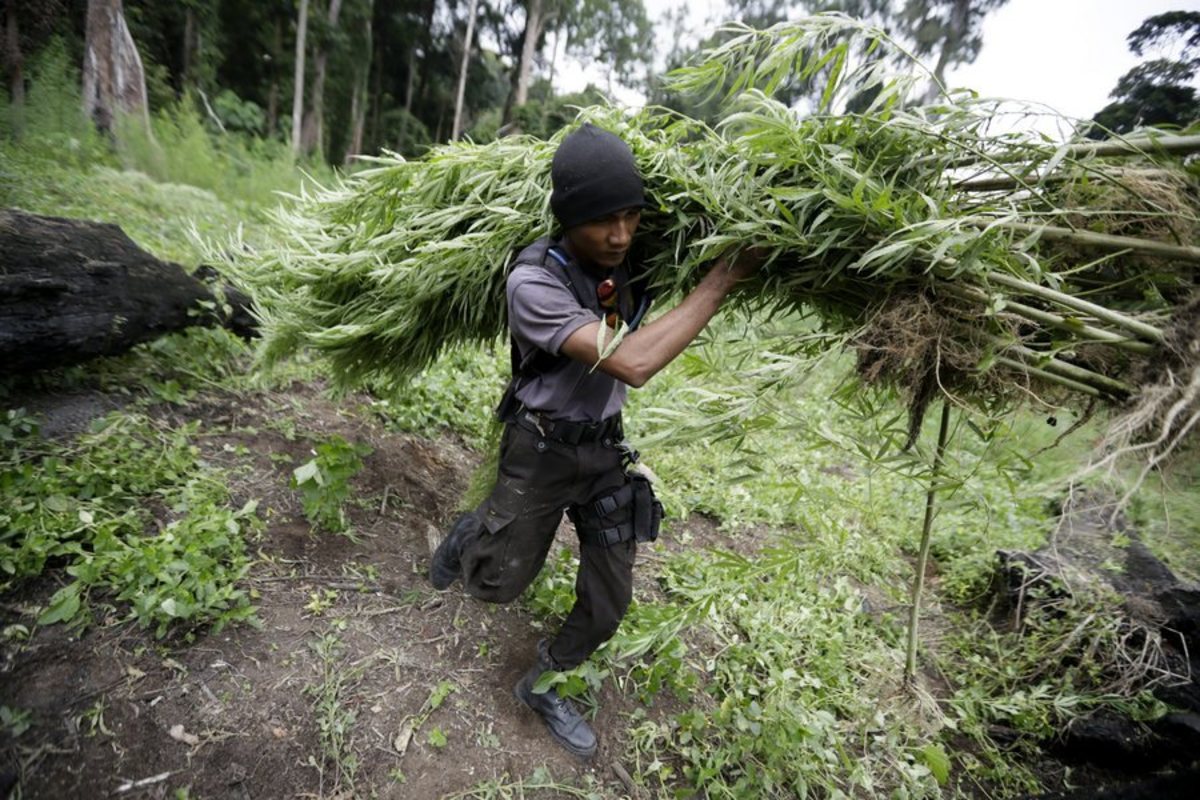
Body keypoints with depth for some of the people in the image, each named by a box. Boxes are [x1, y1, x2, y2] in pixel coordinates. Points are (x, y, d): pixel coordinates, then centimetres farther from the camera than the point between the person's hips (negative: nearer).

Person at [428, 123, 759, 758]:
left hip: (606, 449, 5)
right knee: (496, 584, 8)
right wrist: (725, 276, -32)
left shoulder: (631, 265, -7)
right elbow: (633, 364, -37)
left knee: (609, 601, 10)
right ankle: (470, 535, 43)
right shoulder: (533, 281, -25)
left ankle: (541, 685, 36)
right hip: (541, 449, -4)